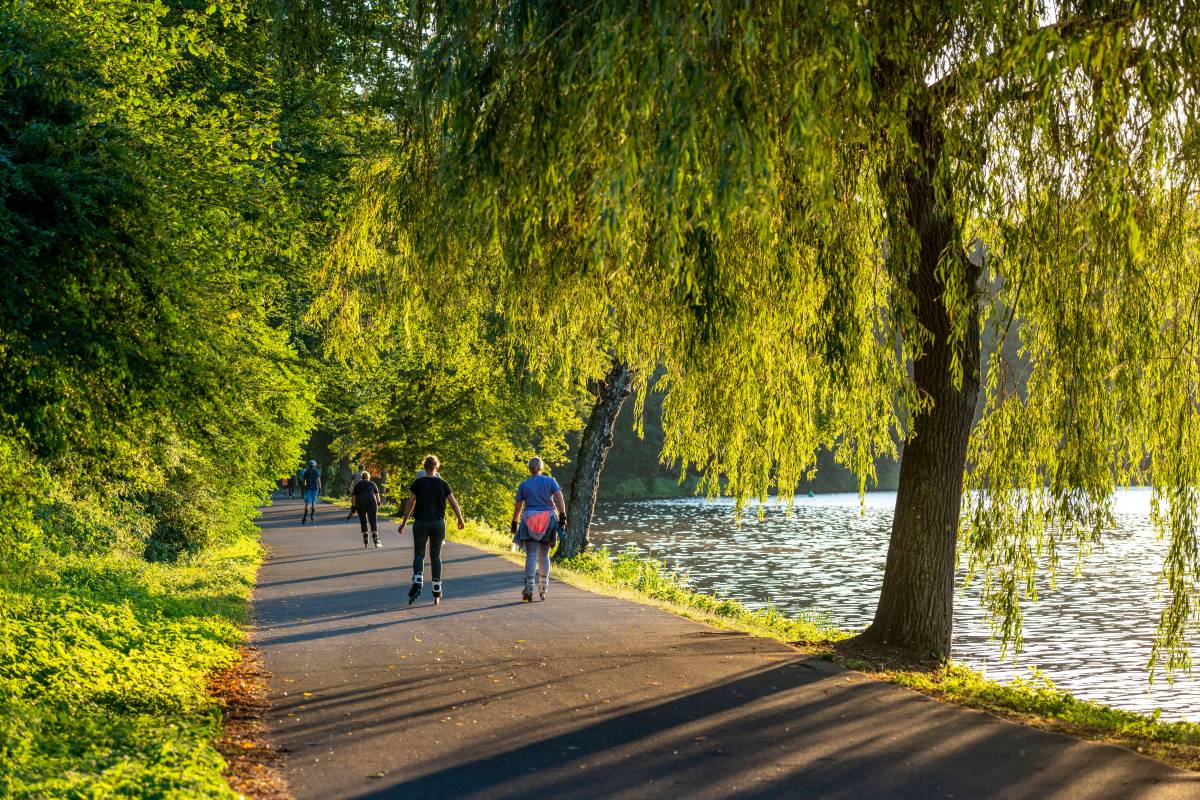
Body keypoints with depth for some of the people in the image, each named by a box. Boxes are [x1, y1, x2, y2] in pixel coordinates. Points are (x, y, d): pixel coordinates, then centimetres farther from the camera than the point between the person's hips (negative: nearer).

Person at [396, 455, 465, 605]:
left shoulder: (418, 483, -4)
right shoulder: (443, 484, 1)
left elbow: (410, 504, -4)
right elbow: (454, 503, 4)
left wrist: (404, 522, 4)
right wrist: (461, 520, 17)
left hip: (421, 523, -2)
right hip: (438, 524, 2)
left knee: (419, 554, 8)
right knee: (436, 556, 10)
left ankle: (417, 583, -17)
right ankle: (437, 593, 8)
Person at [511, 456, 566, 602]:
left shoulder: (523, 485, 4)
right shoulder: (550, 481, 4)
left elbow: (518, 507, 5)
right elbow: (560, 499, -5)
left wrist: (514, 524, 14)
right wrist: (563, 517, -4)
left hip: (530, 521, -1)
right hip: (548, 520, 1)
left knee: (531, 555, -6)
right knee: (544, 555, 13)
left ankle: (529, 588, -21)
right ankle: (543, 589, 16)